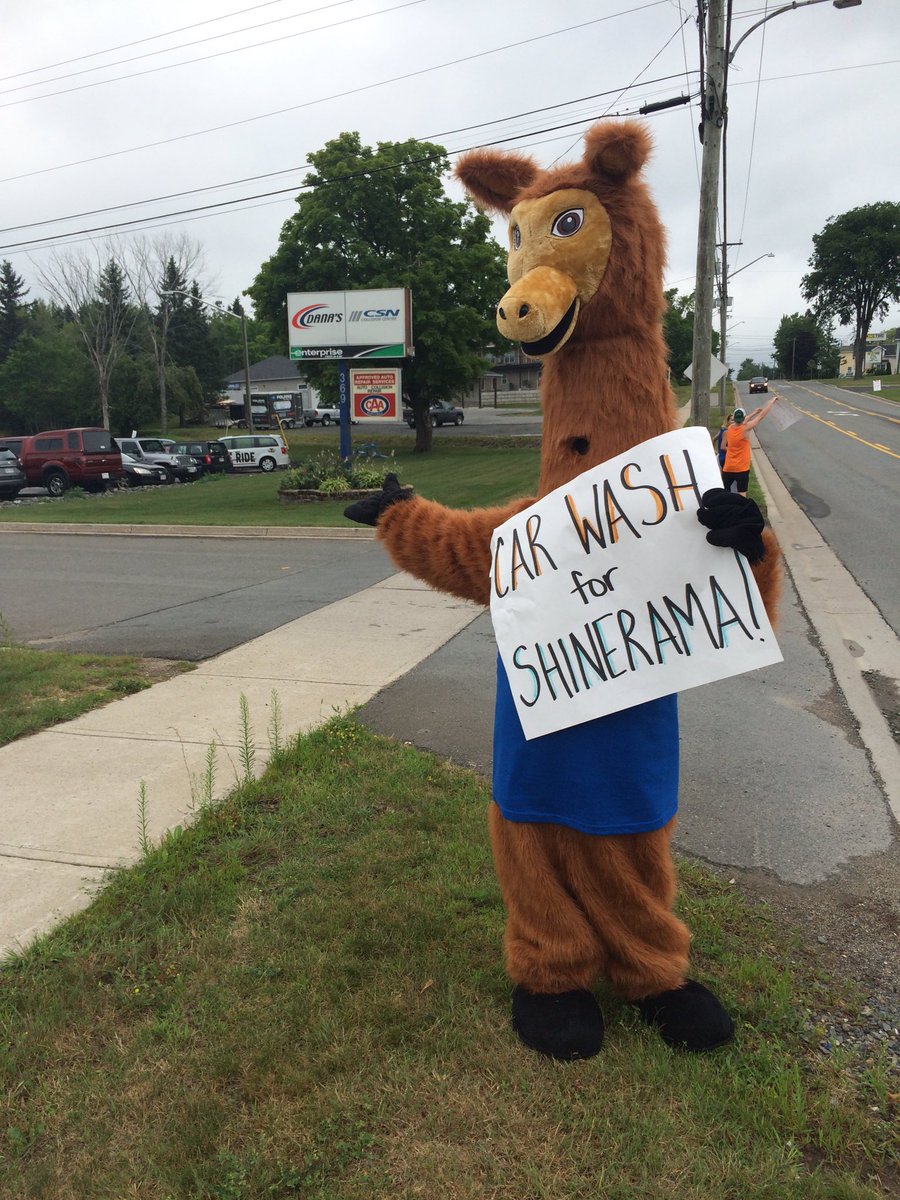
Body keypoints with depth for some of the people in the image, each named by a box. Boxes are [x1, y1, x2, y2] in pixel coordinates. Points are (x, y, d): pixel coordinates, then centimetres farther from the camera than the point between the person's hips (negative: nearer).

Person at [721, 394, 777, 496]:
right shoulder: (745, 429, -14)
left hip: (728, 468, 5)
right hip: (742, 469, -4)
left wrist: (753, 413, 29)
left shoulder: (730, 428, 0)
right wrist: (772, 401, 3)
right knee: (741, 495, -2)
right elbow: (761, 415, -8)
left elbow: (740, 423, 24)